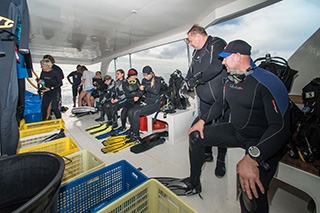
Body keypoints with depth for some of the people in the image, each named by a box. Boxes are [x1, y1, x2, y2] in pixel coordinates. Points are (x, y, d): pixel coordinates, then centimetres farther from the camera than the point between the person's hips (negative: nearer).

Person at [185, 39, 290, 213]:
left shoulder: (267, 82, -21)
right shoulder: (230, 80, 4)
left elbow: (282, 126, -29)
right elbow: (221, 103, 17)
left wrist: (252, 157, -41)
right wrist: (202, 121, 6)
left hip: (262, 142, -7)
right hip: (235, 131, 7)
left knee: (252, 193, -27)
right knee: (195, 136, 3)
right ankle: (194, 184, 19)